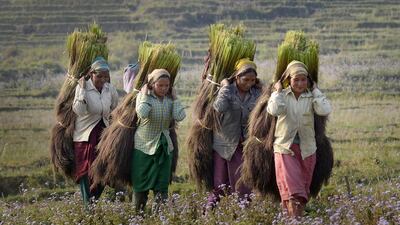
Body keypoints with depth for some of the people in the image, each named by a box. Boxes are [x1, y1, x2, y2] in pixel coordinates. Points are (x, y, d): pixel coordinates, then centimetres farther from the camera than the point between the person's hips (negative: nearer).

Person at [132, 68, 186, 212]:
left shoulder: (169, 99, 1)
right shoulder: (143, 96, -8)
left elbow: (180, 116, -15)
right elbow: (142, 113, -29)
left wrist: (174, 98, -9)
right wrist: (145, 95, -19)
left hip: (164, 147, 3)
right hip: (144, 146, -3)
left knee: (162, 185, 0)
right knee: (141, 184, 6)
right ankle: (137, 212, 18)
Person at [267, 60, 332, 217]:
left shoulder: (311, 97, 1)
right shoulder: (282, 96, -1)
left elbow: (325, 110, -18)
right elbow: (274, 110, -22)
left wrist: (315, 91, -8)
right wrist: (278, 91, -11)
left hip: (306, 149, 2)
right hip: (285, 148, -2)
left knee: (303, 189, 9)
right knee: (292, 188, -15)